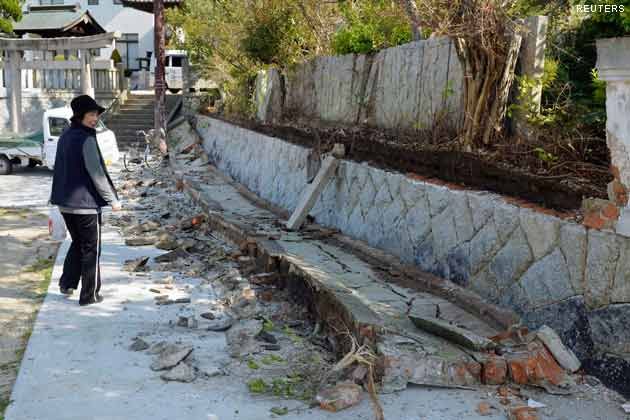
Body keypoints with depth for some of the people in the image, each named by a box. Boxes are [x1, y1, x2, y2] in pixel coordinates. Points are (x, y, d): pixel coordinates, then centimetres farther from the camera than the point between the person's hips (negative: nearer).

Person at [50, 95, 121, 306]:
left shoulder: (65, 136, 9)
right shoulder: (86, 139, -17)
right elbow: (96, 173, -18)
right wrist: (112, 199, -10)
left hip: (65, 203, 8)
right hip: (85, 203, -8)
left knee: (77, 243, 24)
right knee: (91, 249, 4)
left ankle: (67, 283, 21)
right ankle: (90, 295, 10)